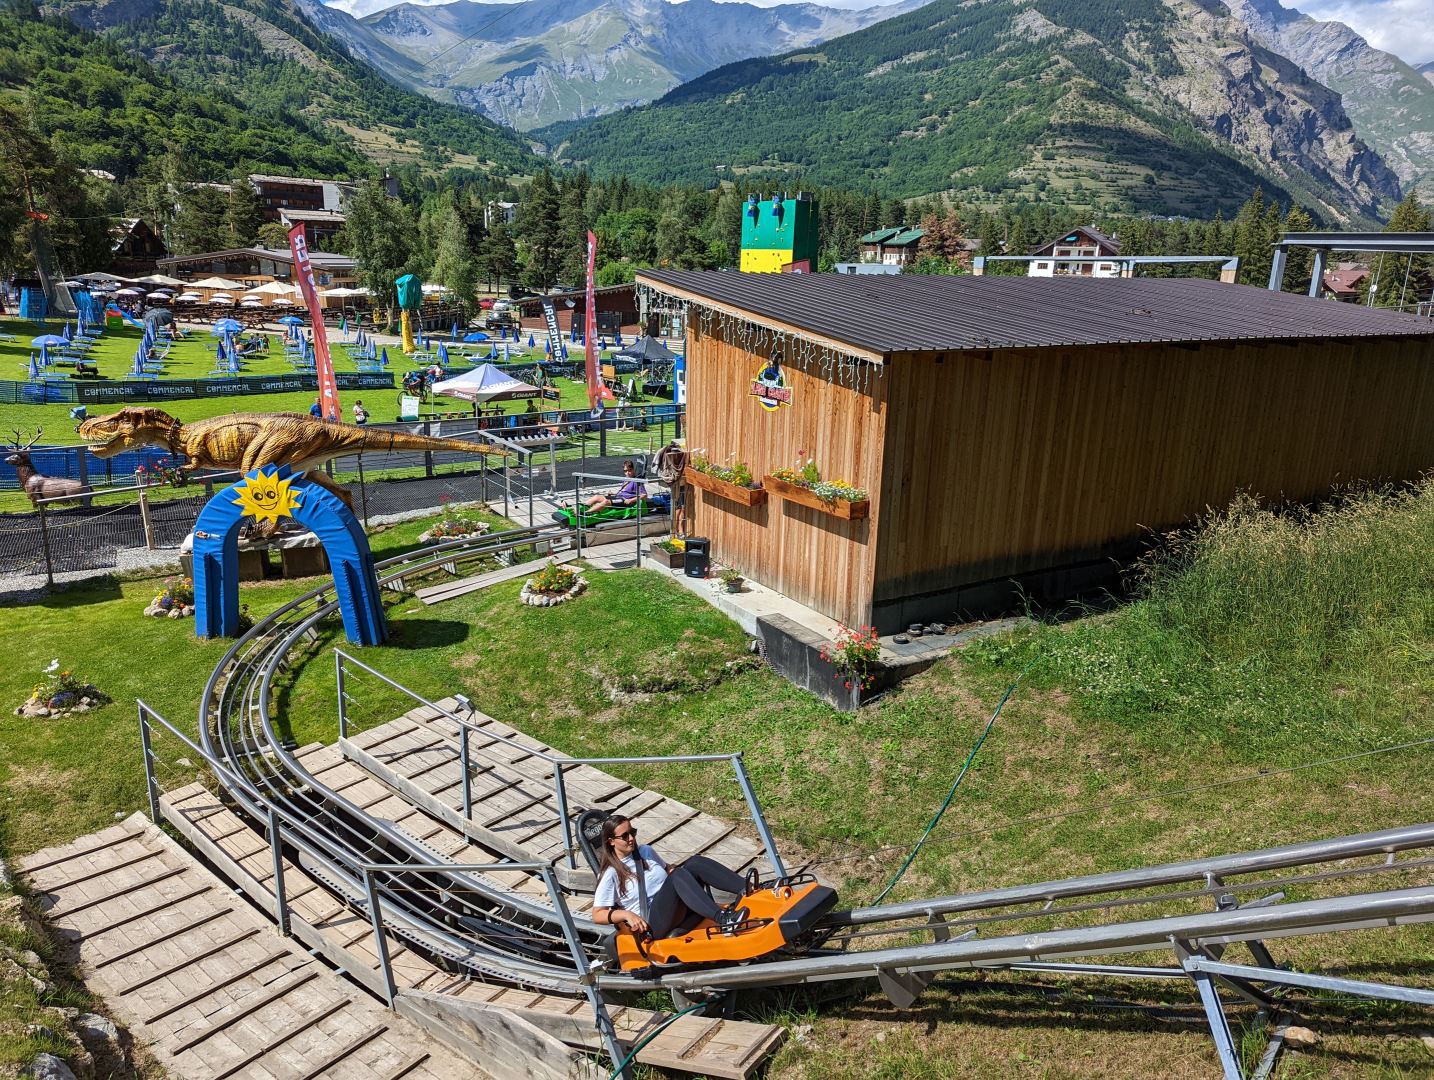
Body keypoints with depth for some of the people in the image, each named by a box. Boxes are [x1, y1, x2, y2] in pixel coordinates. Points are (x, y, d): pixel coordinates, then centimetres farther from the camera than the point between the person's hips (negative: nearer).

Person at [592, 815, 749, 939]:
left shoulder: (645, 851, 17)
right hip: (656, 927, -6)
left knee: (696, 862, -17)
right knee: (678, 876, -33)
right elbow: (597, 915, -4)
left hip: (680, 910, 7)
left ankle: (746, 890, -29)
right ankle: (722, 919, -49)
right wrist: (626, 914, -21)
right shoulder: (610, 874, -1)